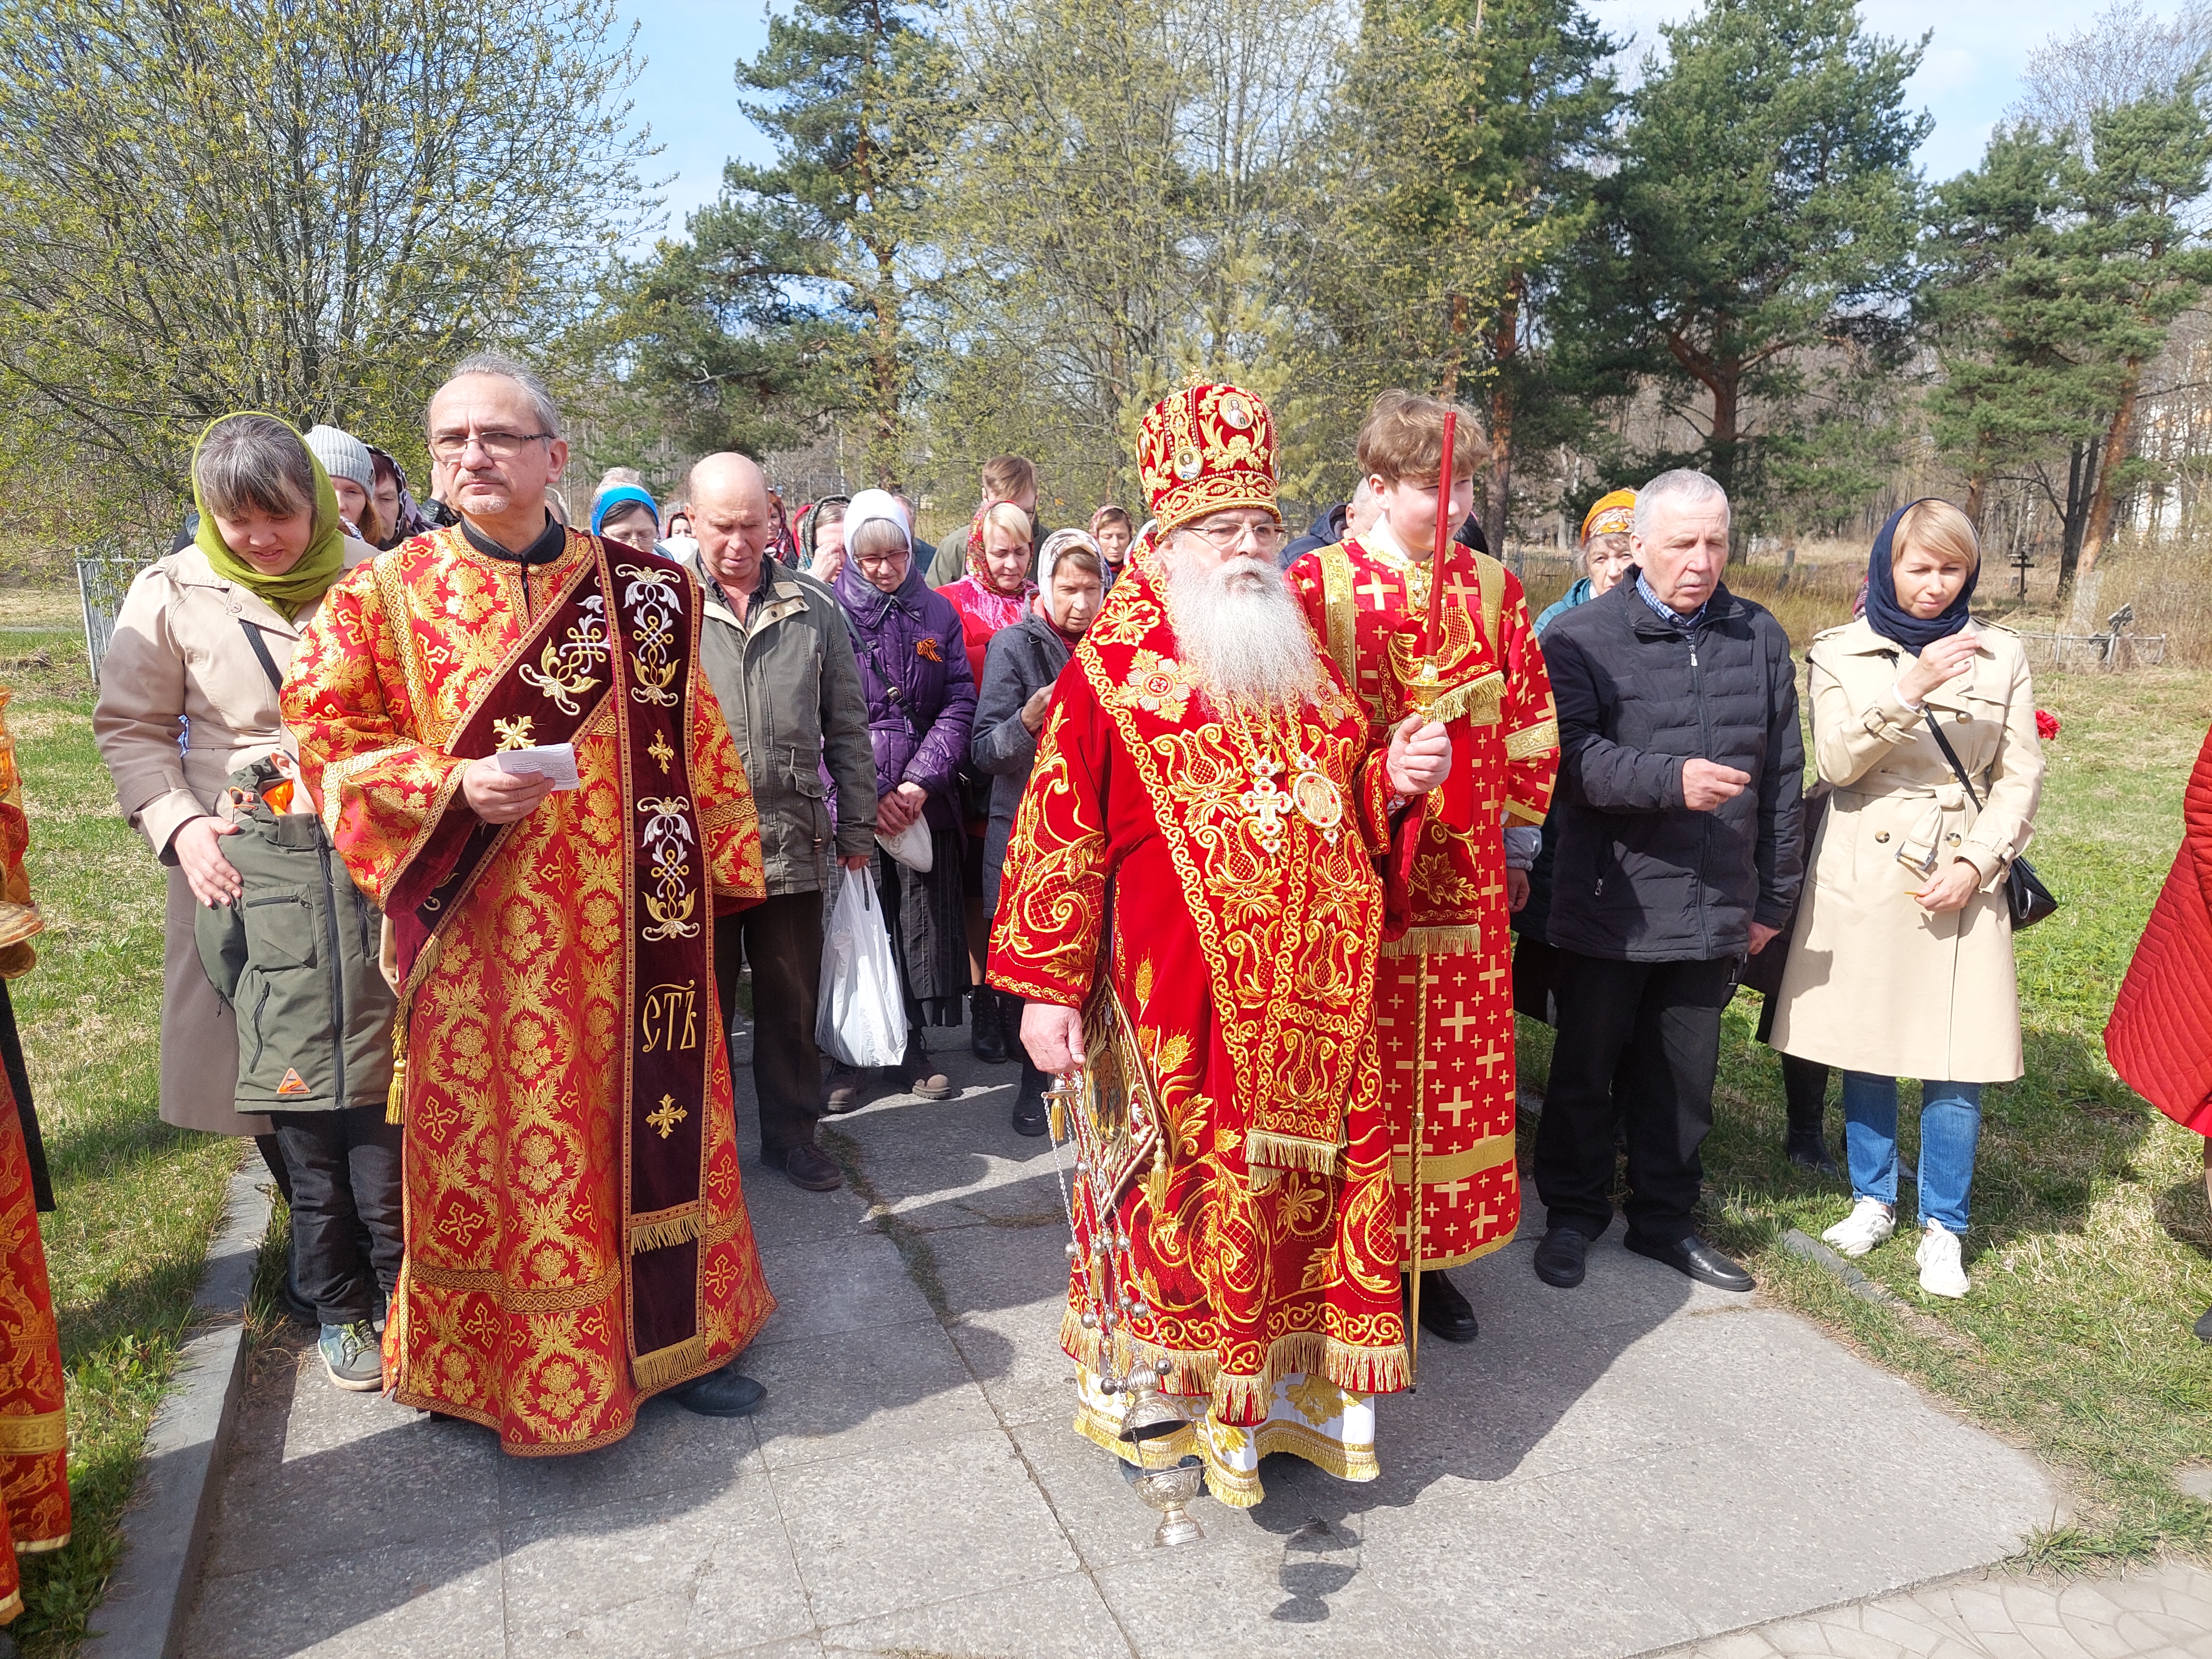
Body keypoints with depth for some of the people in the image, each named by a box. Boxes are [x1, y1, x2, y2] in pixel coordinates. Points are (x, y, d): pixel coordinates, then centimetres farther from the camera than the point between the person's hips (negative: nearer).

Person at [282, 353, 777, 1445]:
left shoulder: (641, 593, 5)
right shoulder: (388, 596, 1)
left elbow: (694, 744, 10)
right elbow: (328, 734, 1)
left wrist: (718, 866, 8)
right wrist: (454, 787, -15)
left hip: (627, 921, 2)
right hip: (481, 929, -1)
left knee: (649, 1115, 10)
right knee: (494, 1137, 6)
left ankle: (672, 1335, 29)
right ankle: (514, 1369, 25)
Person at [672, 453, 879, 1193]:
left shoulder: (814, 610, 6)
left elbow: (847, 729, 10)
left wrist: (856, 828, 8)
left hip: (794, 845, 2)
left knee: (792, 1003, 12)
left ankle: (792, 1132, 29)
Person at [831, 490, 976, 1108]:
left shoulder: (937, 612, 9)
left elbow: (959, 704, 4)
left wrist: (921, 781, -8)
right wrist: (863, 795, -12)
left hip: (923, 802, 3)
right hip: (849, 804, -2)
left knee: (922, 925, 6)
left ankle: (911, 1047, 20)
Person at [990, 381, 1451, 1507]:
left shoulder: (1305, 661, 13)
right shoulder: (1111, 672, -5)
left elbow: (1347, 802, 23)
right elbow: (1059, 835, -8)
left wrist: (1394, 778, 0)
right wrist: (1045, 987, -11)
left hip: (1312, 1000, 6)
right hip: (1180, 1004, -5)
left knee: (1318, 1184, 12)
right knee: (1181, 1196, 6)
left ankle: (1299, 1388, 32)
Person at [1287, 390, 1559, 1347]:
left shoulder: (1493, 587, 8)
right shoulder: (1318, 586, -6)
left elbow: (1530, 726, 13)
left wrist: (1519, 835, 13)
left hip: (1466, 880, 5)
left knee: (1457, 1073, 11)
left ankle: (1427, 1259, 28)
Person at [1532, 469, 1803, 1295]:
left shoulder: (1761, 638, 9)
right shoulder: (1581, 636, -6)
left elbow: (1782, 776, 13)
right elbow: (1572, 756, -18)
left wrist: (1772, 896, 13)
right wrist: (1672, 781, -29)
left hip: (1715, 910, 4)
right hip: (1608, 908, -4)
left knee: (1685, 1075, 14)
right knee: (1586, 1070, 11)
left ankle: (1665, 1218, 32)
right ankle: (1572, 1216, 28)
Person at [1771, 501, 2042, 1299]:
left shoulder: (2001, 655, 5)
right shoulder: (1842, 652, 2)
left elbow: (2020, 779, 5)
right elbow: (1836, 762, -10)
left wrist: (1976, 864, -8)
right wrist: (1908, 688, -22)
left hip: (1961, 879, 0)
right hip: (1862, 875, 0)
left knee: (1957, 1061, 0)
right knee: (1865, 1049, 9)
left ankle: (1942, 1227, 16)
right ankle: (1873, 1199, 28)